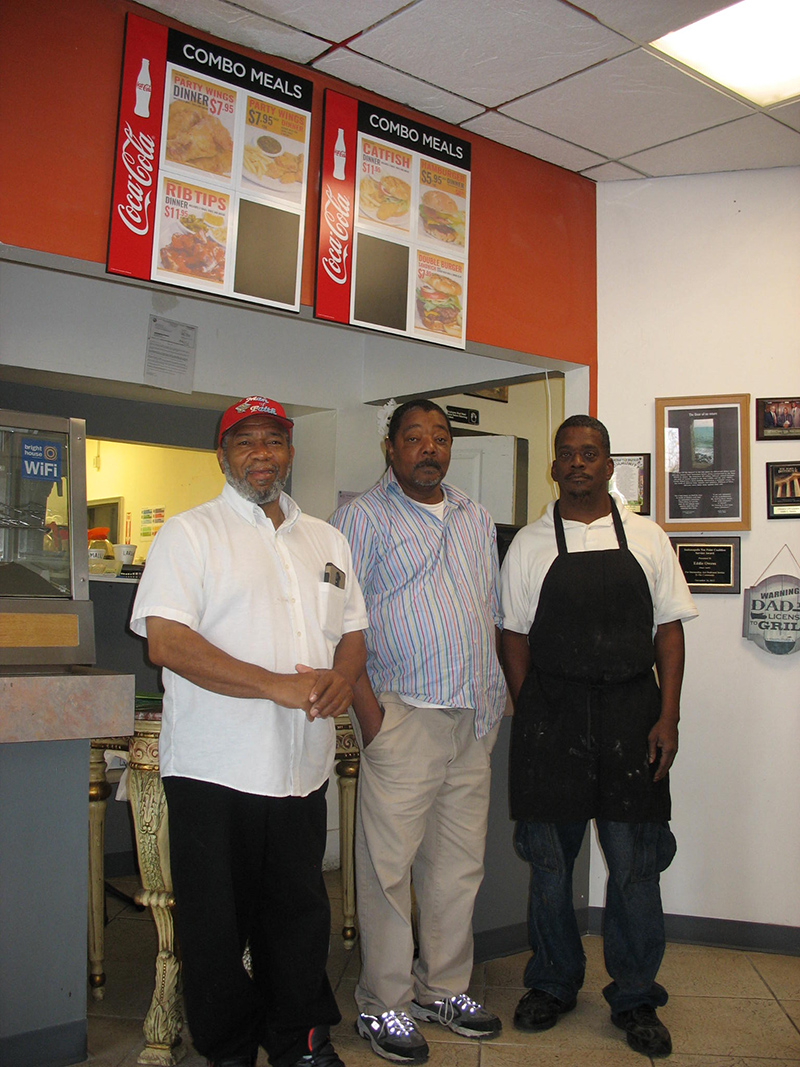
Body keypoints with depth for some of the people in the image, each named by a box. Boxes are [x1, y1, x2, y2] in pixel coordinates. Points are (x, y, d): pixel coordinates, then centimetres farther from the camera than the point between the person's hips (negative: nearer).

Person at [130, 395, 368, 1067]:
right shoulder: (191, 533, -3)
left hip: (303, 767, 5)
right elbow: (165, 639, -14)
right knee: (219, 924, 8)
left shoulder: (327, 540, 15)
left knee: (300, 915, 15)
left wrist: (343, 677, -6)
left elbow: (353, 630, 18)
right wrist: (278, 686, -18)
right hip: (215, 769, -4)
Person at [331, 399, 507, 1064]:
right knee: (389, 864, 1)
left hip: (475, 719, 6)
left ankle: (444, 988, 29)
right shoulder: (364, 517, -3)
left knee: (459, 864, 13)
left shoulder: (476, 519, 16)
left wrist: (497, 689, 13)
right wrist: (367, 706, -14)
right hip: (403, 716, -6)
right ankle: (384, 1004, 16)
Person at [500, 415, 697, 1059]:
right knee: (549, 861, 9)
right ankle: (553, 985, 29)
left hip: (632, 714, 0)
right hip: (550, 717, 0)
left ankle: (636, 999, 22)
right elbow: (514, 636, 6)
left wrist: (668, 717, -3)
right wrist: (530, 720, -1)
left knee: (635, 866, 4)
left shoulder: (647, 539, 6)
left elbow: (669, 630, 5)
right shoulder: (529, 546, 5)